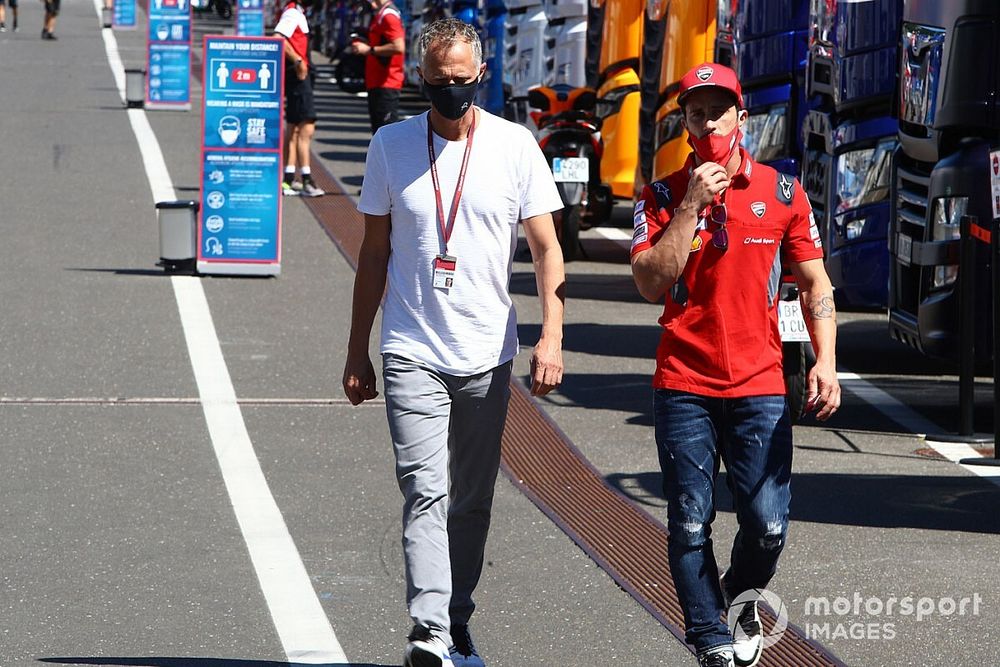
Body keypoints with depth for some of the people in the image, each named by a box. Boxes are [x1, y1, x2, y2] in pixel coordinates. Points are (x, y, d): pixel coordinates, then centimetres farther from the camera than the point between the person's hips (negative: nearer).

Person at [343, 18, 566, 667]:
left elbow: (547, 249, 2)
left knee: (472, 500, 8)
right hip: (411, 353, -1)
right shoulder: (392, 145, 4)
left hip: (487, 355, 1)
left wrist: (552, 337, -10)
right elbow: (375, 253, 11)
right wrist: (358, 351, 11)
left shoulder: (516, 145, 1)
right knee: (426, 493, -14)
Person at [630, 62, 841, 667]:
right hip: (685, 387, 0)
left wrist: (826, 361, -3)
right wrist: (692, 205, -14)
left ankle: (742, 595, 28)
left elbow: (815, 283, 9)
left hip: (760, 388, 0)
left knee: (767, 525, -3)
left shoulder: (782, 192, 5)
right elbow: (651, 283, -9)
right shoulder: (663, 197, 3)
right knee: (690, 527, 0)